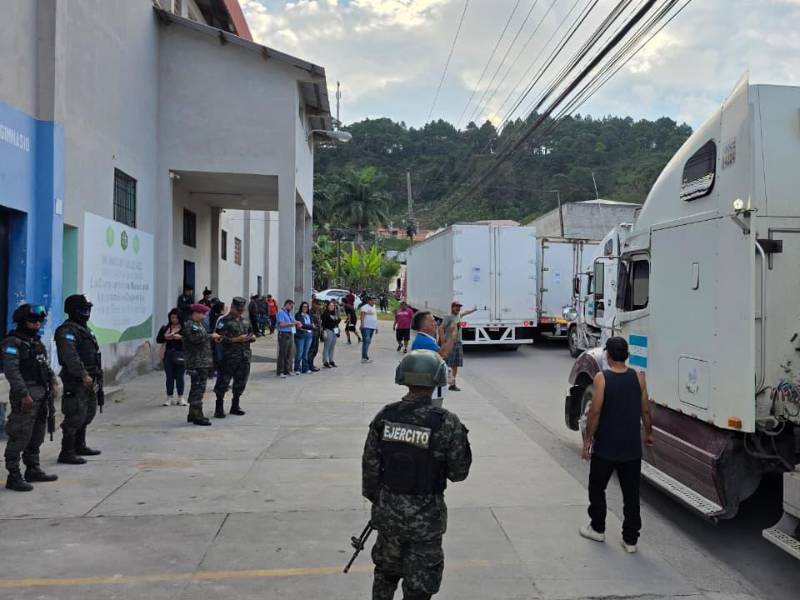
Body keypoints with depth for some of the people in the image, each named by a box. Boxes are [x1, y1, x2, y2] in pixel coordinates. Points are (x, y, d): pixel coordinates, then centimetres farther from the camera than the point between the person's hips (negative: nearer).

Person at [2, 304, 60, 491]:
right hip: (25, 397, -9)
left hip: (42, 396, 9)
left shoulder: (37, 342, 16)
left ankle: (33, 470, 27)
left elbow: (46, 365, 21)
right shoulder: (13, 342, -11)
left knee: (37, 437, 16)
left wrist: (53, 382, 6)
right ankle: (14, 477, 1)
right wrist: (24, 394, -23)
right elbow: (11, 370, -19)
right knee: (20, 437, -6)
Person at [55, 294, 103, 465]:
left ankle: (80, 446, 31)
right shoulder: (67, 331, -14)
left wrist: (97, 375, 22)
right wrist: (83, 375, -31)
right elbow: (70, 356, -25)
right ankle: (67, 453, -3)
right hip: (76, 381, -10)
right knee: (75, 417, -9)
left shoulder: (84, 329, 18)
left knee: (88, 414, 18)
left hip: (89, 380, 10)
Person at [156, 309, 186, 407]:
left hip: (180, 354, -2)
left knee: (179, 376, 2)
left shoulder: (184, 328, 0)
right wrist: (166, 337, -10)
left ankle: (180, 397, 10)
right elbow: (158, 339, 7)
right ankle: (169, 397, 14)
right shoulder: (165, 328, 10)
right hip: (168, 354, 3)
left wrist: (181, 337, -20)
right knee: (169, 376, 7)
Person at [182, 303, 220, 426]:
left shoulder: (198, 324, 21)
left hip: (203, 362, 11)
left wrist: (212, 338, 12)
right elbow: (196, 338, -27)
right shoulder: (190, 325, -12)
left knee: (196, 388, 16)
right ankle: (197, 415, -8)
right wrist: (211, 336, -18)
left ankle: (192, 413, 24)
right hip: (197, 363, -11)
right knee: (198, 388, -10)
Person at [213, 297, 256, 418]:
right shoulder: (224, 321, -5)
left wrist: (252, 337, 3)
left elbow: (251, 334, 27)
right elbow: (220, 339, -14)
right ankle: (219, 408, 6)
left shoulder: (244, 321, 16)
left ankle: (235, 406, 24)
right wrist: (237, 339, -18)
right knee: (223, 383, -3)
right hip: (229, 357, -6)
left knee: (241, 382, 11)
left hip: (244, 358, 6)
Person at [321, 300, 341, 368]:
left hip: (335, 331, 7)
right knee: (327, 347, -6)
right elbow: (323, 323, -11)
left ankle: (331, 360, 18)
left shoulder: (335, 313, 14)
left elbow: (338, 321, 21)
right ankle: (325, 362, -4)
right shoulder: (325, 313, -6)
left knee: (332, 347, 11)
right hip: (328, 330, -7)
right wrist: (324, 331, -17)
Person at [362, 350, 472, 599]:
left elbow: (370, 465, 0)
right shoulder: (447, 423, -19)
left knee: (386, 574, 25)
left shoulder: (384, 416, -8)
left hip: (388, 511, 4)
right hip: (425, 517, -4)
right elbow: (459, 472, -9)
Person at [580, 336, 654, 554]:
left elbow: (595, 412, -15)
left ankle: (597, 529, 28)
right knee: (631, 494, 11)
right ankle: (630, 539, 15)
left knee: (597, 488, 17)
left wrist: (587, 440, -6)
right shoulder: (638, 377, -4)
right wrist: (649, 433, 19)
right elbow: (645, 410, 2)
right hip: (631, 448, 3)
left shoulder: (601, 378, -14)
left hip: (604, 447, -3)